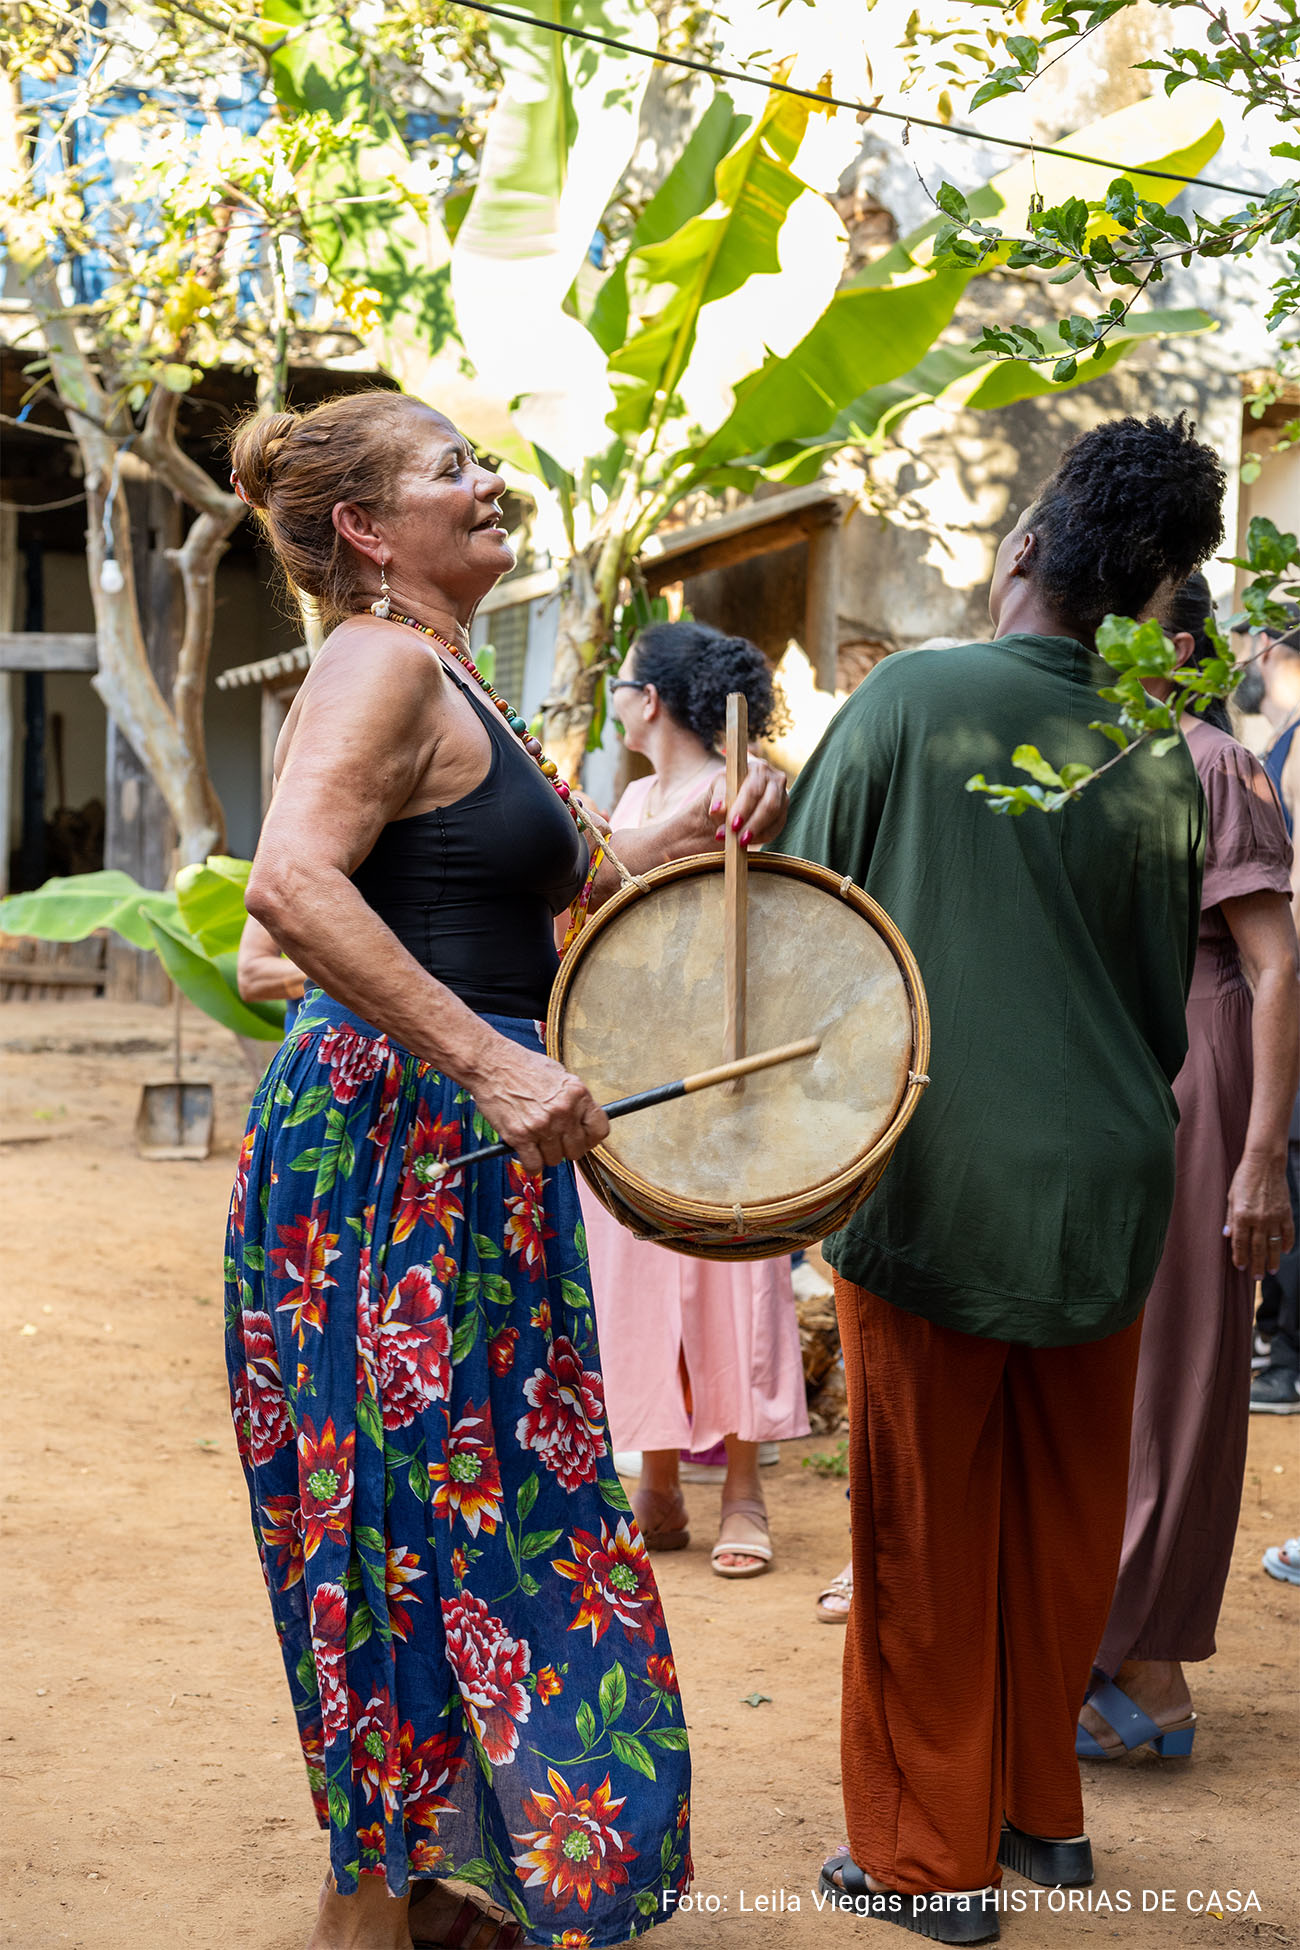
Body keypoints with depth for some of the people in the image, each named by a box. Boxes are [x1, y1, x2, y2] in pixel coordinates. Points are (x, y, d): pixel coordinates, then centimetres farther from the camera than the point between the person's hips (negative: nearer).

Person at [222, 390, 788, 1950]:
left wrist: (675, 843, 9)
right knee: (421, 1511, -2)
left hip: (453, 1142, 10)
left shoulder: (447, 682, 18)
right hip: (395, 1133, -10)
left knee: (458, 1515, 15)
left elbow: (524, 897, 23)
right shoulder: (382, 662, -13)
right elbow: (291, 883, -29)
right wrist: (491, 1064, -31)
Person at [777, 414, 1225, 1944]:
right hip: (1102, 1188, 4)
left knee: (926, 1534, 6)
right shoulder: (1159, 762, 2)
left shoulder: (908, 700, -9)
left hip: (931, 1180, -4)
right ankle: (1042, 1808, 30)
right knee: (1063, 1517, 16)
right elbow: (1168, 1005, 11)